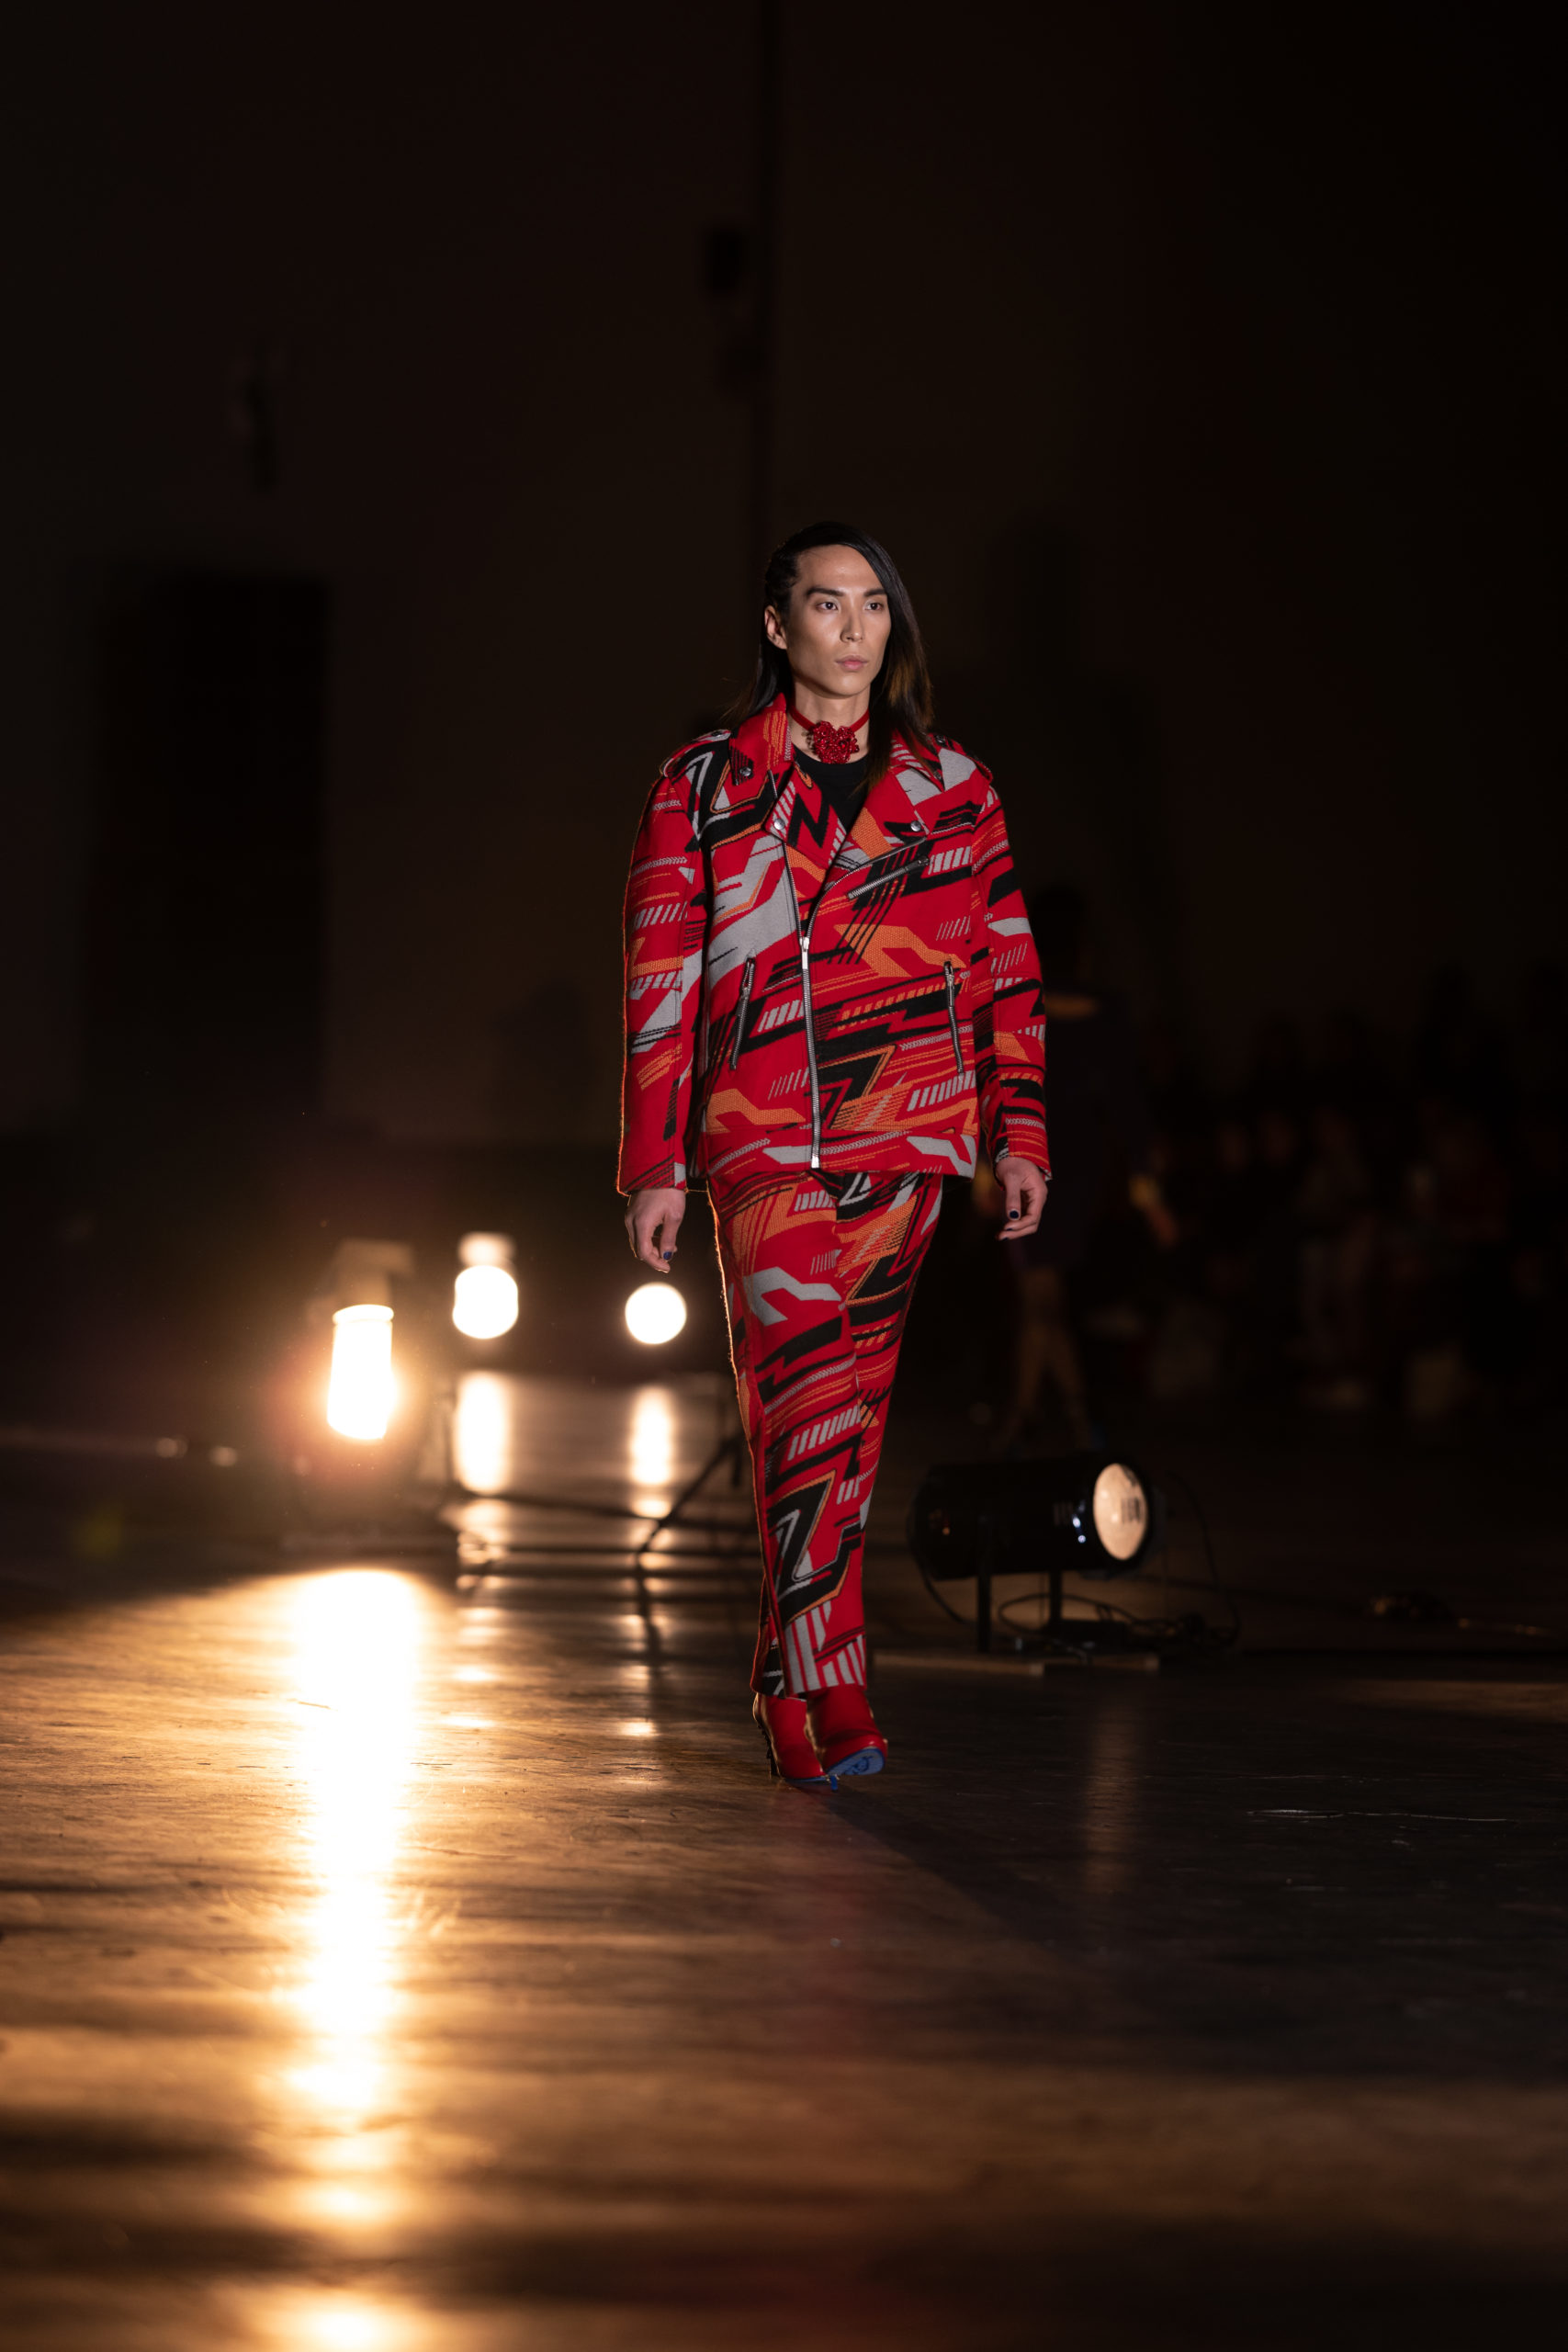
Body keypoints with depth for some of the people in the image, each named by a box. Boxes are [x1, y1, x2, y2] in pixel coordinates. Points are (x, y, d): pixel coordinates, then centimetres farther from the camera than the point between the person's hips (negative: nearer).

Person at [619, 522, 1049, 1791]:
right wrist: (656, 1162, 0)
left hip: (909, 1133, 2)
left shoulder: (953, 789, 14)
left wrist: (1020, 1133, 5)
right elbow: (662, 981, 5)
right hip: (761, 1140, -2)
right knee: (804, 1401, -13)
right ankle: (829, 1691, -12)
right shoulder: (704, 785, 8)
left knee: (846, 1407, 2)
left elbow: (1009, 970, 14)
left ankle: (790, 1686, 13)